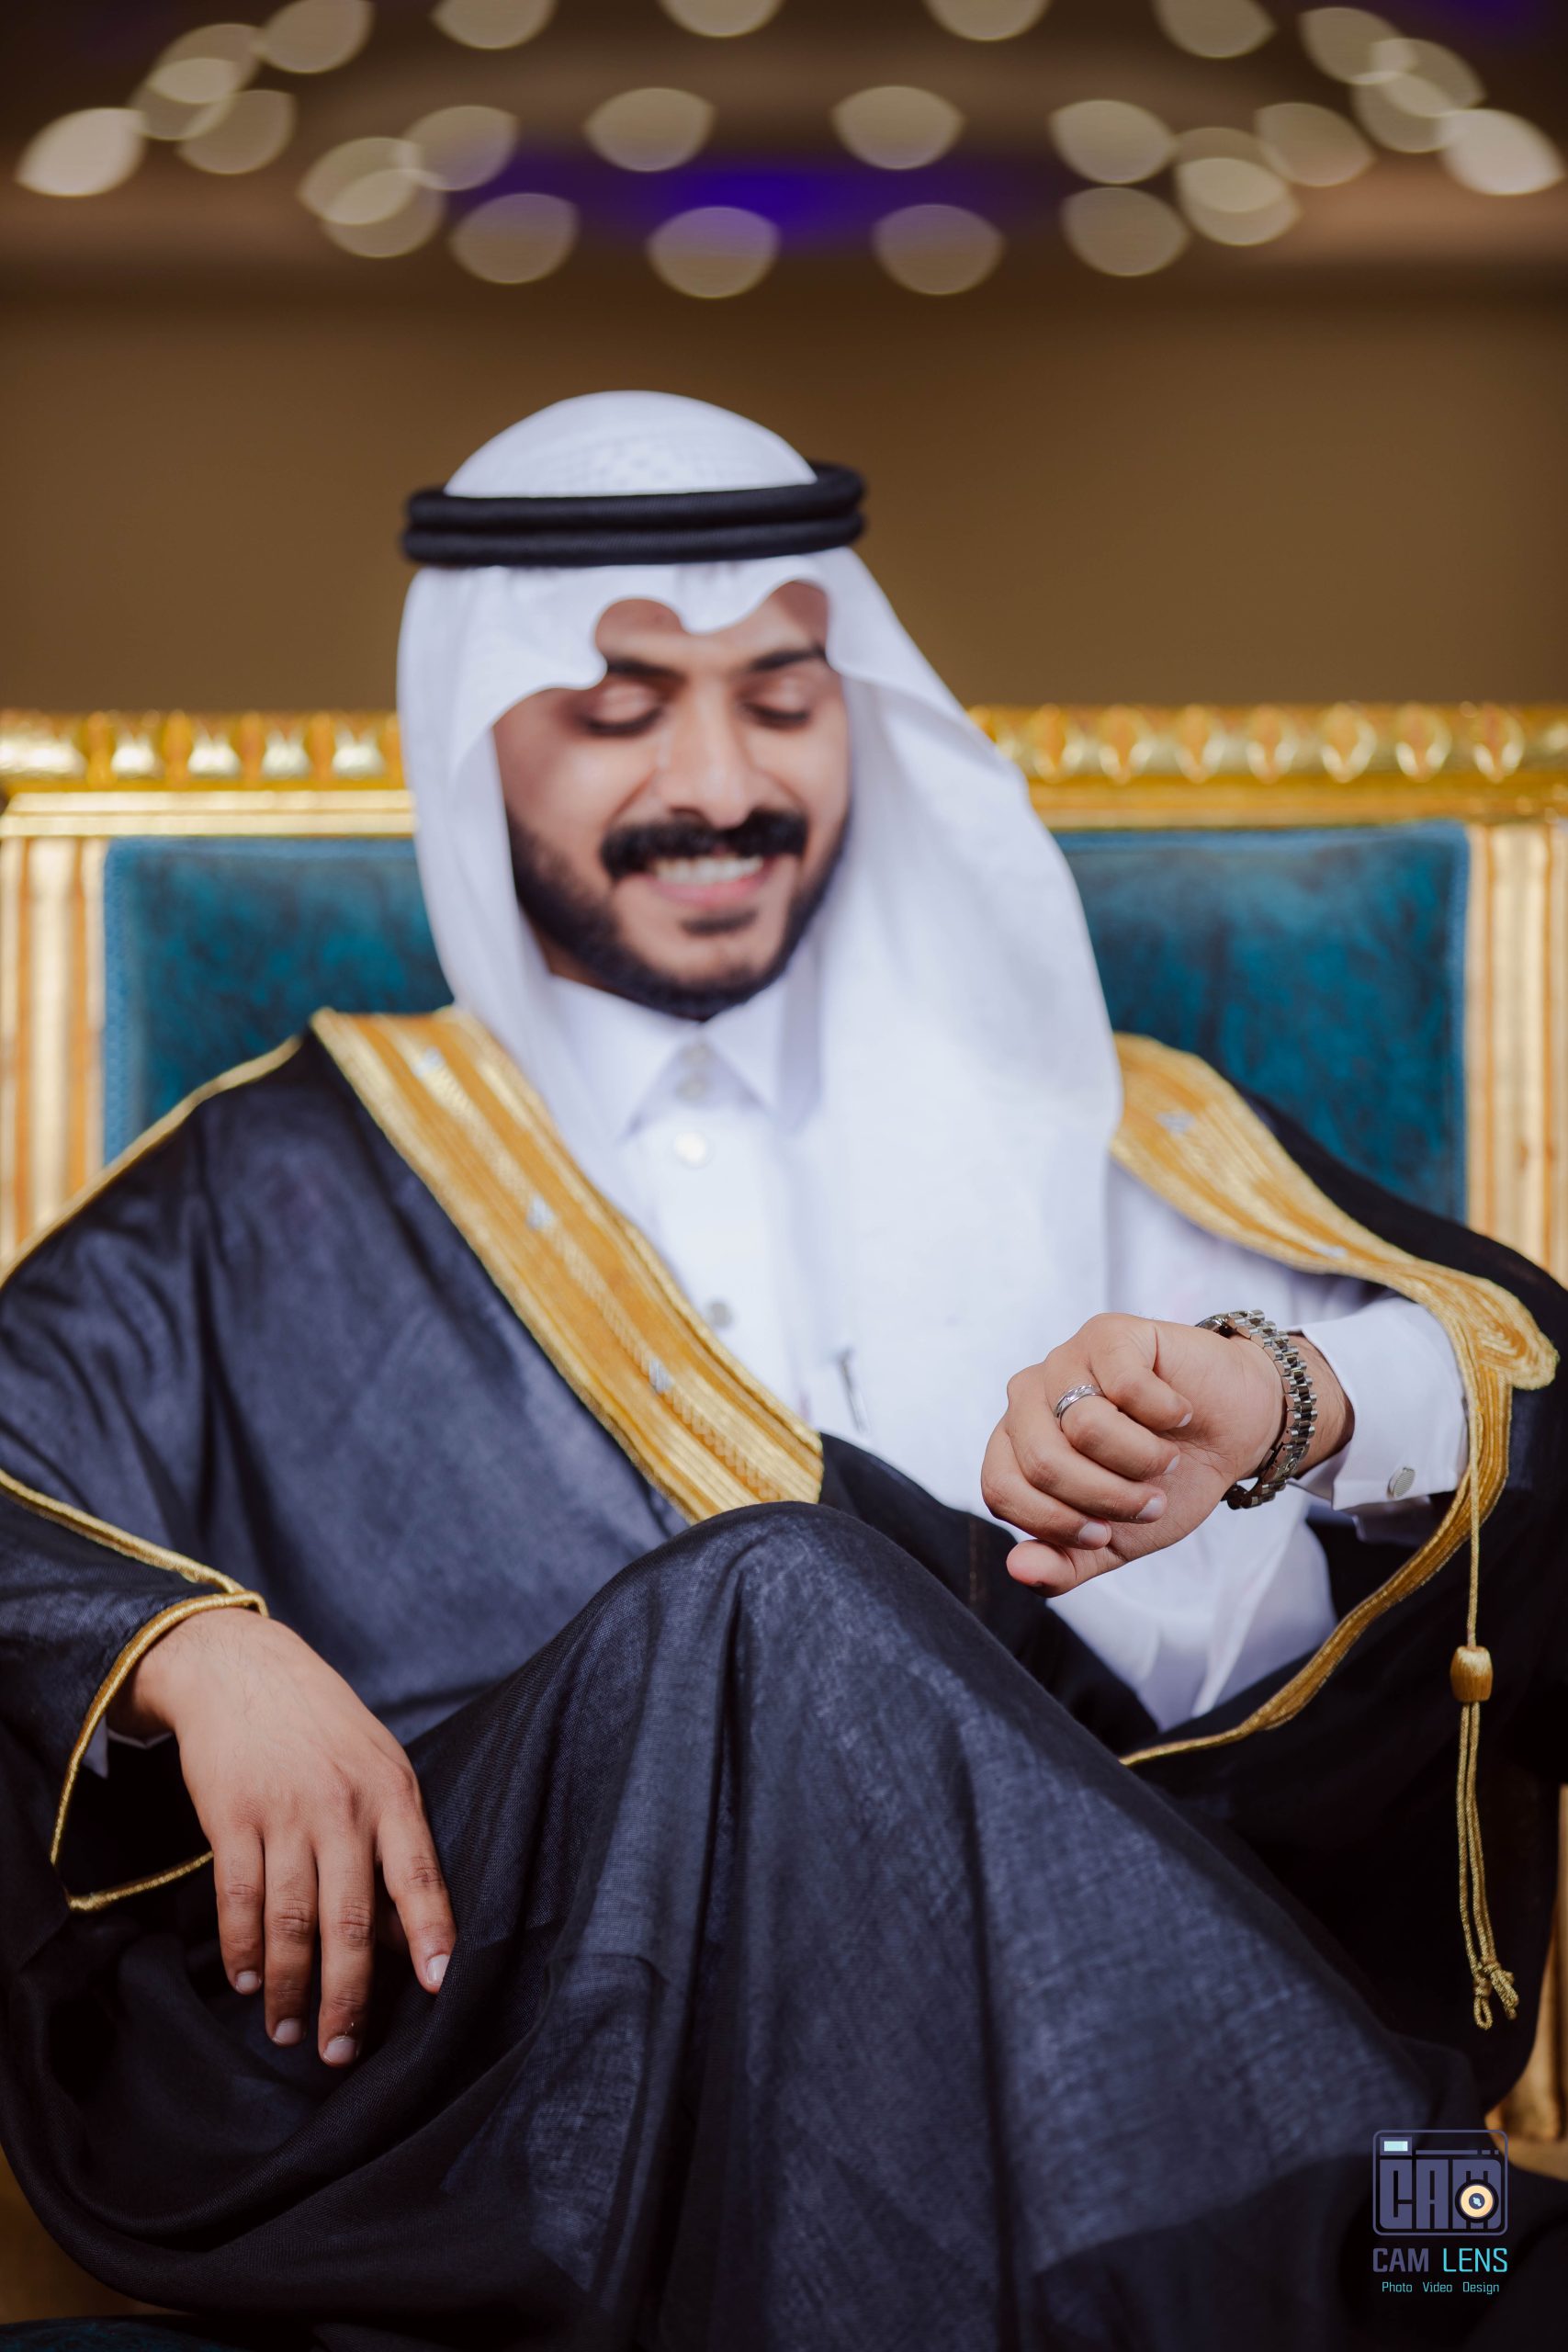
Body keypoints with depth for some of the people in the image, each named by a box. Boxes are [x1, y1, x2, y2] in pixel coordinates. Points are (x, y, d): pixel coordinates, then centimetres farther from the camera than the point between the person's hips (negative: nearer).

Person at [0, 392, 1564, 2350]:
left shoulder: (1084, 1134, 20)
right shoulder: (283, 1195, 18)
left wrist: (1278, 1394, -15)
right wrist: (196, 1651, -16)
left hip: (1058, 2011, 1)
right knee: (772, 1595, -30)